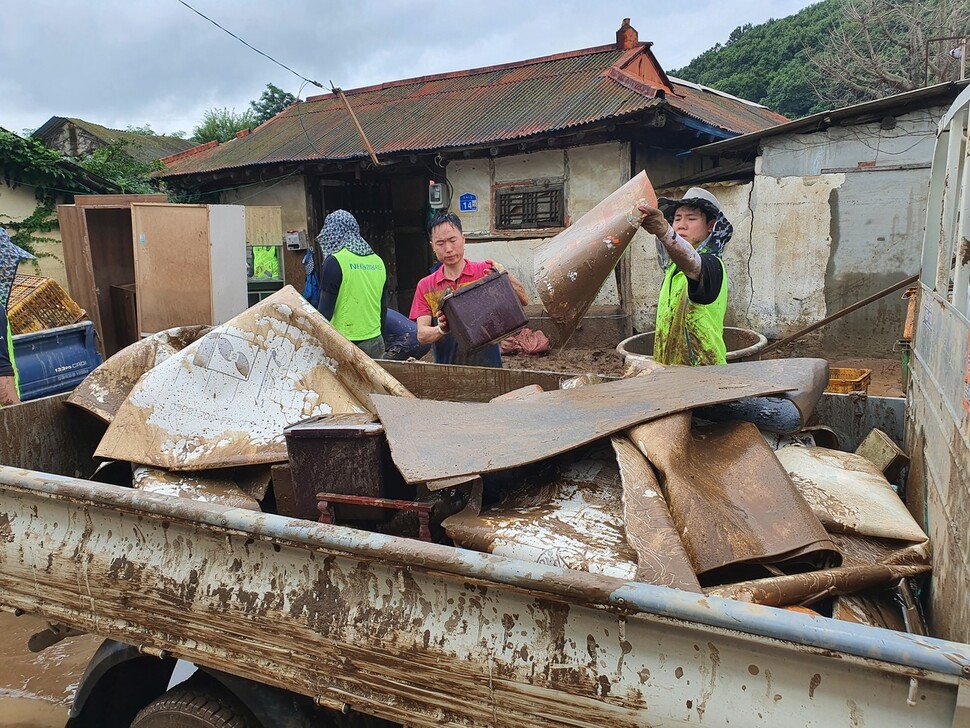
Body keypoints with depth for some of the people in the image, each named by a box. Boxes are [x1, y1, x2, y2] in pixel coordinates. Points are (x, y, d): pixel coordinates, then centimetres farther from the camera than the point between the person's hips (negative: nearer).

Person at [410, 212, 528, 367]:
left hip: (487, 365, -1)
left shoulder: (485, 271, -2)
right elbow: (421, 335, -4)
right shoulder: (425, 286, 3)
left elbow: (523, 300, -8)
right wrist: (441, 330, -26)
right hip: (446, 371, 2)